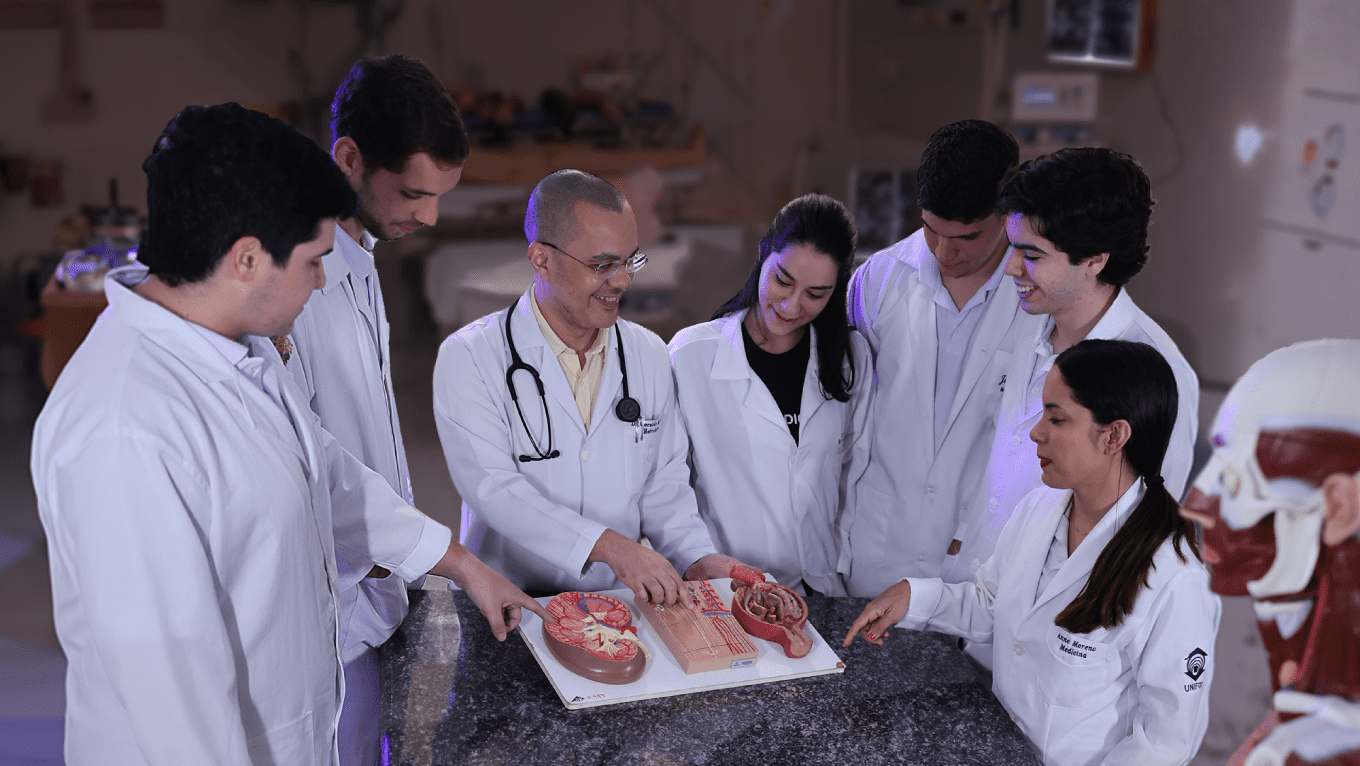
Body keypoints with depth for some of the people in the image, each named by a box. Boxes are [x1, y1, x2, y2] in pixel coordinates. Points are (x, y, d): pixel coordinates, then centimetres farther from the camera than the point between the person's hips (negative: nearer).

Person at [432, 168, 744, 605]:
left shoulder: (650, 355, 9)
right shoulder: (469, 358, -7)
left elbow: (664, 480, 12)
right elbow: (490, 485, -17)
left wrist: (697, 558, -6)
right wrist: (609, 545, -26)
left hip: (621, 604, 4)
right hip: (509, 610, -3)